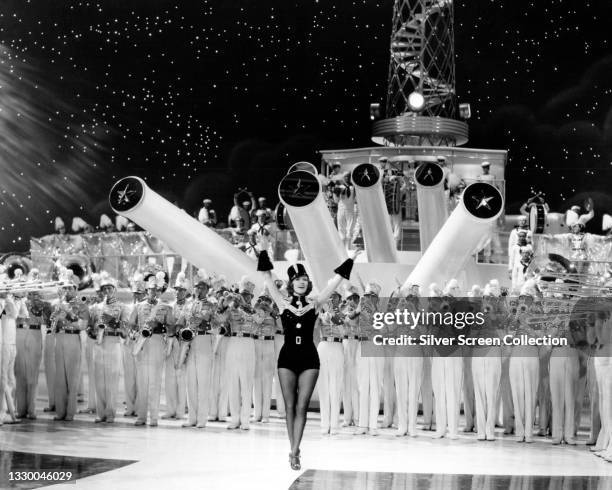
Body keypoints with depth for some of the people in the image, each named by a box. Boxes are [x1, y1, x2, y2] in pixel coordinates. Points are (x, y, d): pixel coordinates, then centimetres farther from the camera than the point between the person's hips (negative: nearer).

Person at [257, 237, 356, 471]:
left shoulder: (315, 303, 3)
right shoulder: (283, 303, 2)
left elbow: (334, 282, 1)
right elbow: (267, 279, -2)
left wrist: (350, 259, -3)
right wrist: (263, 252, -7)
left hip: (309, 357, 0)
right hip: (287, 357, 0)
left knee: (301, 407, -2)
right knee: (290, 406, 4)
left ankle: (294, 452, -2)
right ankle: (294, 451, 12)